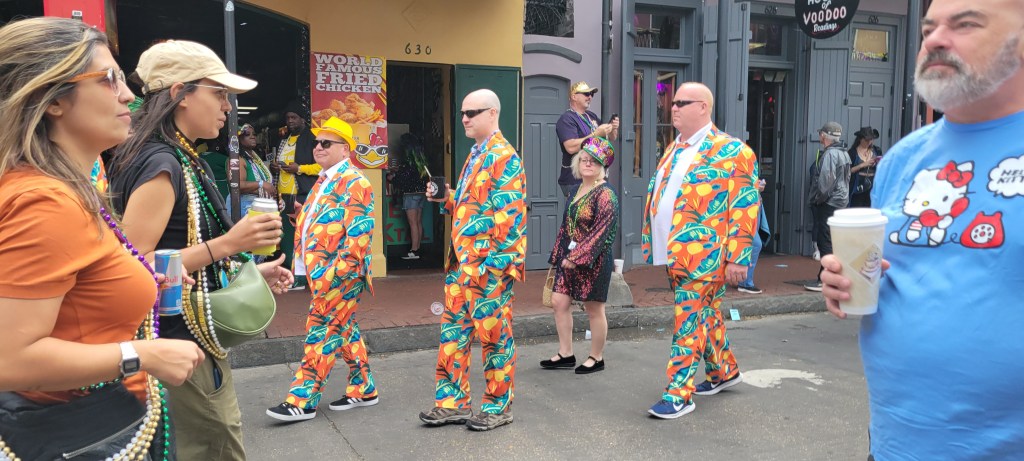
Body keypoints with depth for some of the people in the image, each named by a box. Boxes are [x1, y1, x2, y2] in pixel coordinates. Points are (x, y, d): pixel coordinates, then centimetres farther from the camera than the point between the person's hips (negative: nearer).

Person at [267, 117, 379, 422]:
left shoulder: (353, 183, -12)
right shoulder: (324, 181, 18)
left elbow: (359, 233, -19)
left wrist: (336, 273, -22)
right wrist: (308, 267, 18)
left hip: (340, 275, -10)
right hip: (321, 274, 10)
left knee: (322, 333, -4)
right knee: (344, 330, 14)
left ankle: (302, 401, 2)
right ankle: (363, 389, 25)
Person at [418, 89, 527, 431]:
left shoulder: (504, 157, -12)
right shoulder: (475, 155, 17)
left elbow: (508, 216, -18)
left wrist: (494, 262, -21)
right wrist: (448, 199, 7)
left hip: (490, 264, -9)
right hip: (461, 260, 9)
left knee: (494, 334, 2)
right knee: (453, 329, 11)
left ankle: (498, 407, 16)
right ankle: (452, 402, 21)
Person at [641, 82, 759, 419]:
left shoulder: (731, 151, -9)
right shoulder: (673, 150, 14)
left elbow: (745, 210, -13)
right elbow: (656, 199, 19)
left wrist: (737, 259, -16)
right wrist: (650, 246, 16)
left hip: (703, 256, -7)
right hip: (673, 253, 8)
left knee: (688, 322, -4)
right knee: (706, 315, 19)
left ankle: (680, 394, 5)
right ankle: (724, 372, 36)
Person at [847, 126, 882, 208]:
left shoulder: (877, 151, 9)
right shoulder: (853, 152, -1)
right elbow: (848, 171, -7)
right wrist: (863, 165, -16)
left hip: (873, 188, 3)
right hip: (858, 190, -3)